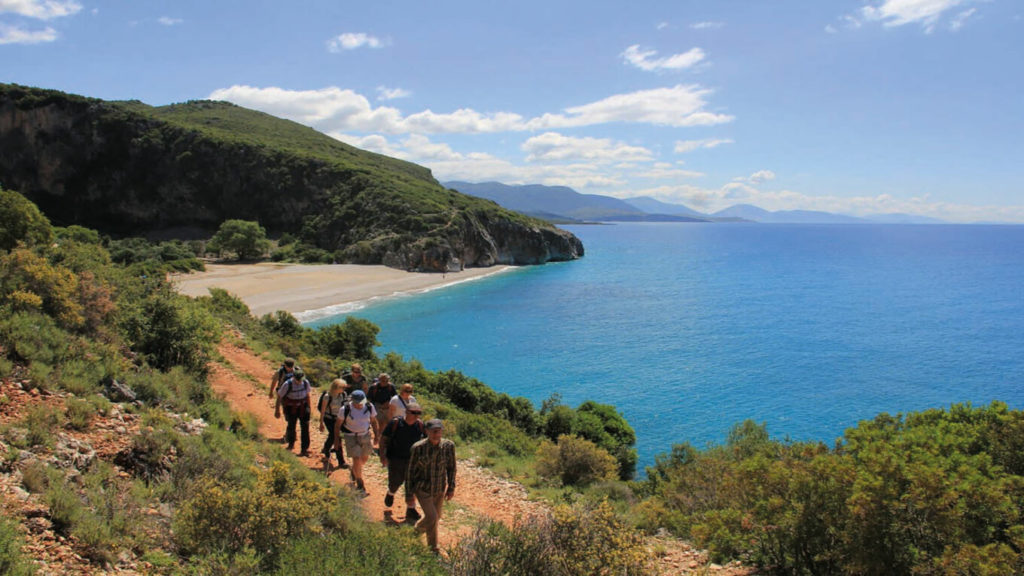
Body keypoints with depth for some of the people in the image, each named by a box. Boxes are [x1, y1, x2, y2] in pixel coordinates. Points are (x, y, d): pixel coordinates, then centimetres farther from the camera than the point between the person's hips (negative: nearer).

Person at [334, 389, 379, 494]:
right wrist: (336, 439, -4)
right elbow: (337, 424, -7)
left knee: (365, 458, 19)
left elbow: (374, 421, 3)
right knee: (357, 460, -8)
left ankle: (353, 470, 51)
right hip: (351, 437, -4)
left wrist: (376, 436, 5)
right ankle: (360, 484, 11)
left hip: (365, 435, 4)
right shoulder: (345, 409, -19)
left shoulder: (369, 407, -12)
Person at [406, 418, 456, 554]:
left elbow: (451, 467, 0)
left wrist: (451, 487, 3)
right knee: (432, 517, -9)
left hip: (440, 488, 4)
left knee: (436, 516, 18)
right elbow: (411, 470, -8)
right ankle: (433, 547, 18)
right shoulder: (418, 448, -21)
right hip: (422, 488, -3)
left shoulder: (449, 446, -14)